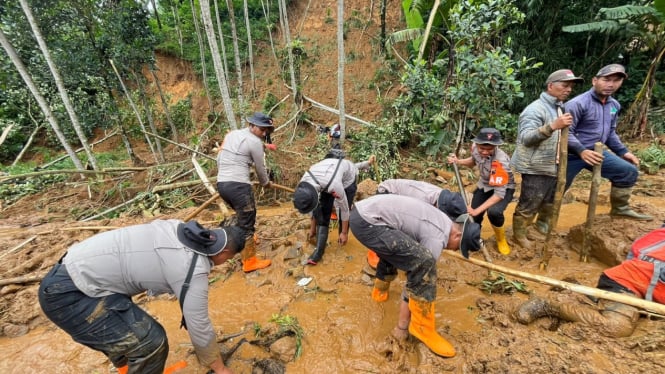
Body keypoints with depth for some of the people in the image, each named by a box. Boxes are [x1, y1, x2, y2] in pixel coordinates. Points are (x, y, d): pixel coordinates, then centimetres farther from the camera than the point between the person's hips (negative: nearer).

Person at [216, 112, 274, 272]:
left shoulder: (231, 134, 18)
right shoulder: (255, 142, -6)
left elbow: (219, 159, 20)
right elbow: (260, 168, 2)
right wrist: (266, 183, 20)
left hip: (221, 184, 9)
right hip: (239, 185, -9)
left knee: (243, 215, 29)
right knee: (247, 222, 0)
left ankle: (246, 239, 48)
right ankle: (250, 262, 7)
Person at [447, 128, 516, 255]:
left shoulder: (501, 161, -36)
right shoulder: (475, 147, -20)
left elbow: (499, 193, -35)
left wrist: (476, 210, -40)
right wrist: (458, 161, -12)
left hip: (504, 188, -5)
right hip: (484, 185, 5)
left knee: (494, 212, -32)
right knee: (473, 218, -2)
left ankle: (501, 240, 1)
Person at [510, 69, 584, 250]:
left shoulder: (561, 108, 14)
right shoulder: (536, 109, -17)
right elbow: (526, 137, -30)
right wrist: (553, 126, -38)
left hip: (553, 166, 9)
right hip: (535, 168, -9)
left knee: (550, 201, 23)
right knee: (528, 205, 0)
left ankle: (543, 224, 46)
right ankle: (519, 235, 15)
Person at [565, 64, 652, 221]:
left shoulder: (614, 105, 11)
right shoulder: (577, 103, -19)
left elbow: (611, 132, 20)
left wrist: (623, 151, 12)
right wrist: (581, 151, -33)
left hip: (596, 152, 8)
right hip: (573, 155, -8)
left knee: (629, 171, 12)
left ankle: (619, 208, 27)